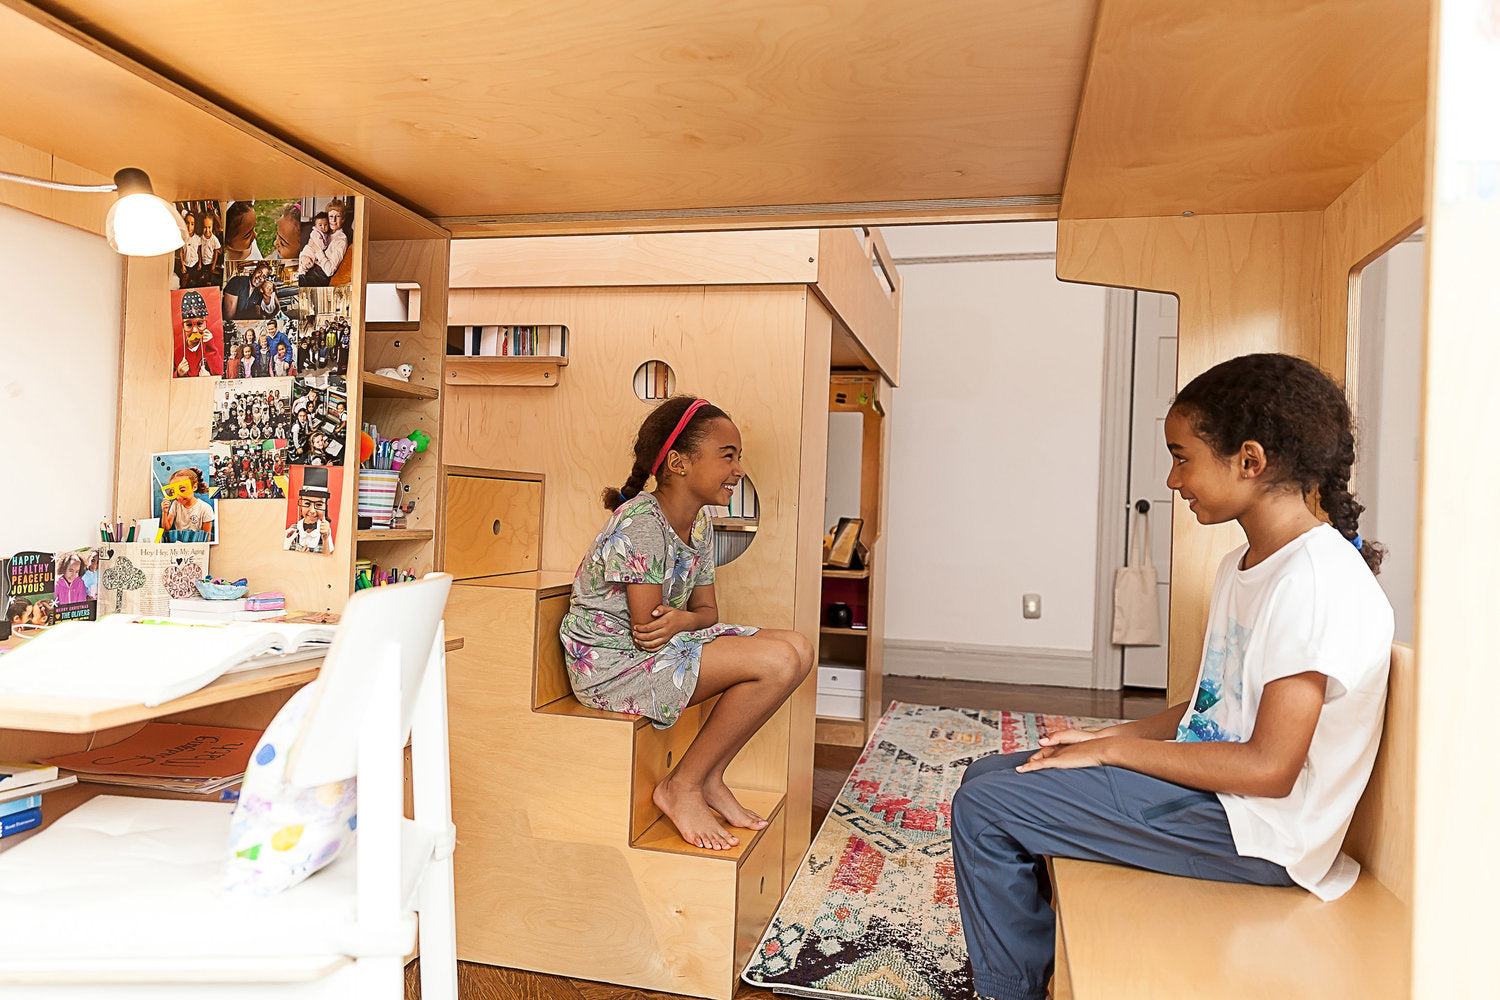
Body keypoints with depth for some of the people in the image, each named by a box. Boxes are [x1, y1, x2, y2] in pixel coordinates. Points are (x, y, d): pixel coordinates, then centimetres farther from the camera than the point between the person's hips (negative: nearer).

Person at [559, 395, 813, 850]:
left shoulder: (700, 524, 6)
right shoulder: (640, 526, -22)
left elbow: (706, 610, 6)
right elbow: (645, 633, -21)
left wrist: (680, 620, -16)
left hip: (661, 651, 9)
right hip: (611, 663, -9)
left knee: (797, 648, -4)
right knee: (776, 662, -22)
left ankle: (709, 779, 4)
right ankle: (682, 788, -6)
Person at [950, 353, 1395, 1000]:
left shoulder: (1317, 579, -22)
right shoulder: (1244, 564, 11)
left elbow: (1269, 767, -24)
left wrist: (1112, 750, -16)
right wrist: (1109, 736, 2)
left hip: (1256, 830, -10)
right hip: (1209, 780, 10)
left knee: (984, 808, -15)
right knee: (987, 773, 11)